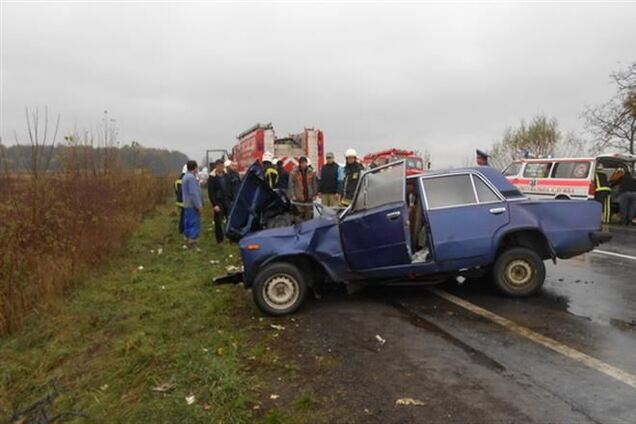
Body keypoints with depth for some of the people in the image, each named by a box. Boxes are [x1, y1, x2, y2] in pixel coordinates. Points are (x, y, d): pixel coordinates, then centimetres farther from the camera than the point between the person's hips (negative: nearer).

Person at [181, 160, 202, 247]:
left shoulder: (185, 177, 15)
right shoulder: (191, 177, -17)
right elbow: (193, 193, -21)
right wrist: (198, 205, -18)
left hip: (187, 204, 10)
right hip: (192, 205, -10)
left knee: (188, 223, 12)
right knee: (195, 224, -7)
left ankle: (189, 239, 16)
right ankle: (192, 241, -8)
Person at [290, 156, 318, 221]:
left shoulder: (311, 172, 3)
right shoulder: (294, 173, -4)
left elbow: (314, 184, 8)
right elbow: (291, 184, -4)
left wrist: (315, 194, 5)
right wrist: (293, 195, -11)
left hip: (309, 197, 2)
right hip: (298, 198, -2)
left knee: (309, 214, 7)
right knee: (300, 215, 3)